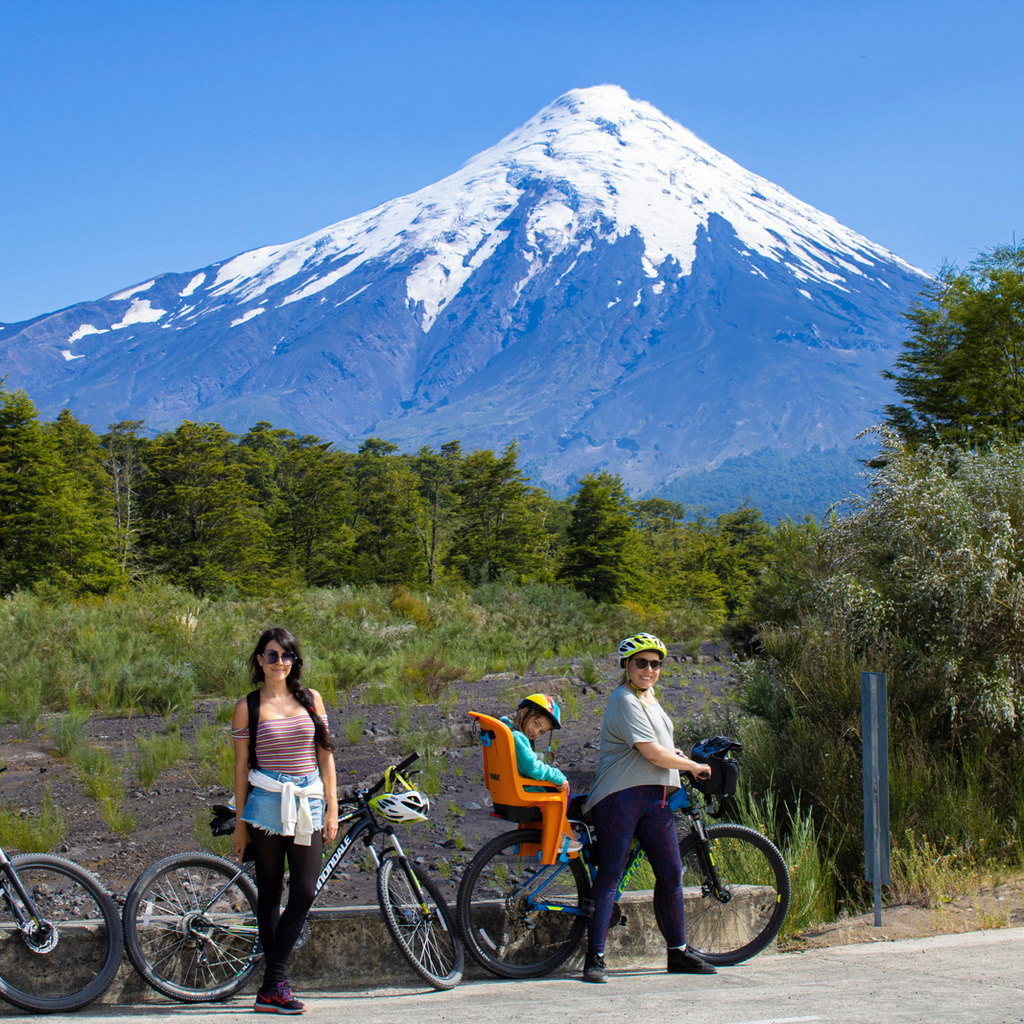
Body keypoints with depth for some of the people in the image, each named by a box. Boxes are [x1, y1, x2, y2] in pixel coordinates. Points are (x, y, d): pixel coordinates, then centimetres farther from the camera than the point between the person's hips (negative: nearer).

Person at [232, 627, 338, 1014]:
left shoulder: (311, 699, 9)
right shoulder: (248, 706, 3)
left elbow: (325, 756, 10)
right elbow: (241, 766, 4)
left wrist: (331, 808, 4)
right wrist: (240, 821, 3)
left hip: (308, 804, 2)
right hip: (266, 803, -2)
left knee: (304, 892, -7)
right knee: (269, 894, 2)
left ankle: (271, 986, -1)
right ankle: (277, 984, 8)